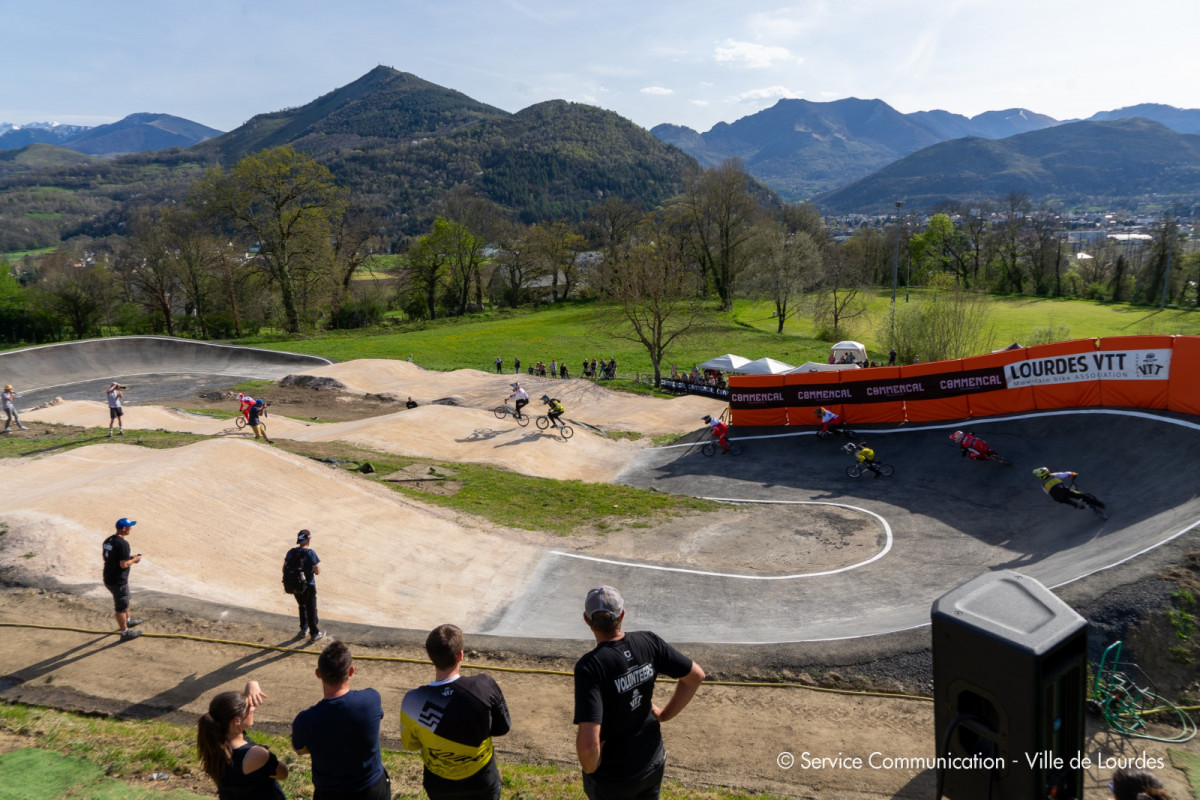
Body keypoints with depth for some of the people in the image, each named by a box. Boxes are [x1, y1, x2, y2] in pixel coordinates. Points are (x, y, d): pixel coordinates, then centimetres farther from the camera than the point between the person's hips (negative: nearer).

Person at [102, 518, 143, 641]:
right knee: (121, 606, 5)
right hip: (118, 581, -9)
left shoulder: (108, 541, 5)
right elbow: (123, 565, -27)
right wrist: (134, 560, -8)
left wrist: (128, 557, 12)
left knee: (124, 601, 29)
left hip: (108, 579, 9)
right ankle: (125, 633, 19)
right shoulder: (122, 543, -25)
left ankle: (127, 621, 49)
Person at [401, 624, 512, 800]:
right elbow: (502, 727, -12)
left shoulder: (413, 701, -27)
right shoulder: (485, 685, -28)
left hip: (439, 786, 1)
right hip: (481, 782, -1)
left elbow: (409, 744, -8)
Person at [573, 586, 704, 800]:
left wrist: (590, 767, -15)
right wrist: (664, 715, 6)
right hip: (653, 764, 5)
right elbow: (696, 676, -2)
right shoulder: (648, 641, -15)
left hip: (612, 776, -4)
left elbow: (588, 745, -37)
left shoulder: (590, 666, -31)